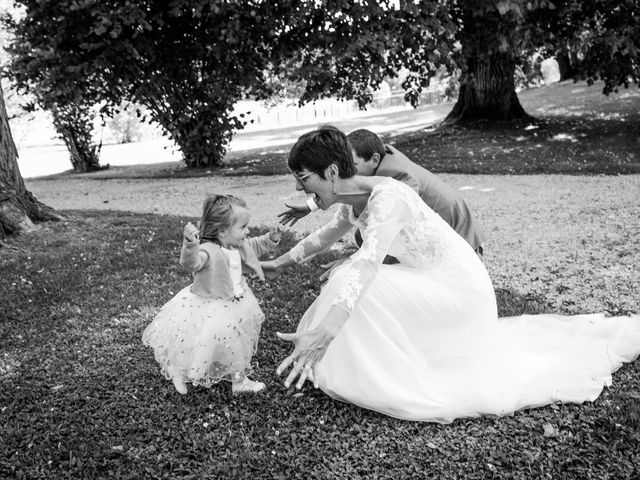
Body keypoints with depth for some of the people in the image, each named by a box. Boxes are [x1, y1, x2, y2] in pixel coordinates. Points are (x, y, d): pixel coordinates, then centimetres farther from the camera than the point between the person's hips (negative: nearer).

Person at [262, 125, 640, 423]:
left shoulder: (386, 197, -29)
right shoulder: (351, 204, 1)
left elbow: (368, 262, -47)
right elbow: (326, 237, 25)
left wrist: (324, 331, -59)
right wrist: (283, 262, 31)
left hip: (460, 289, -9)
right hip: (439, 284, 9)